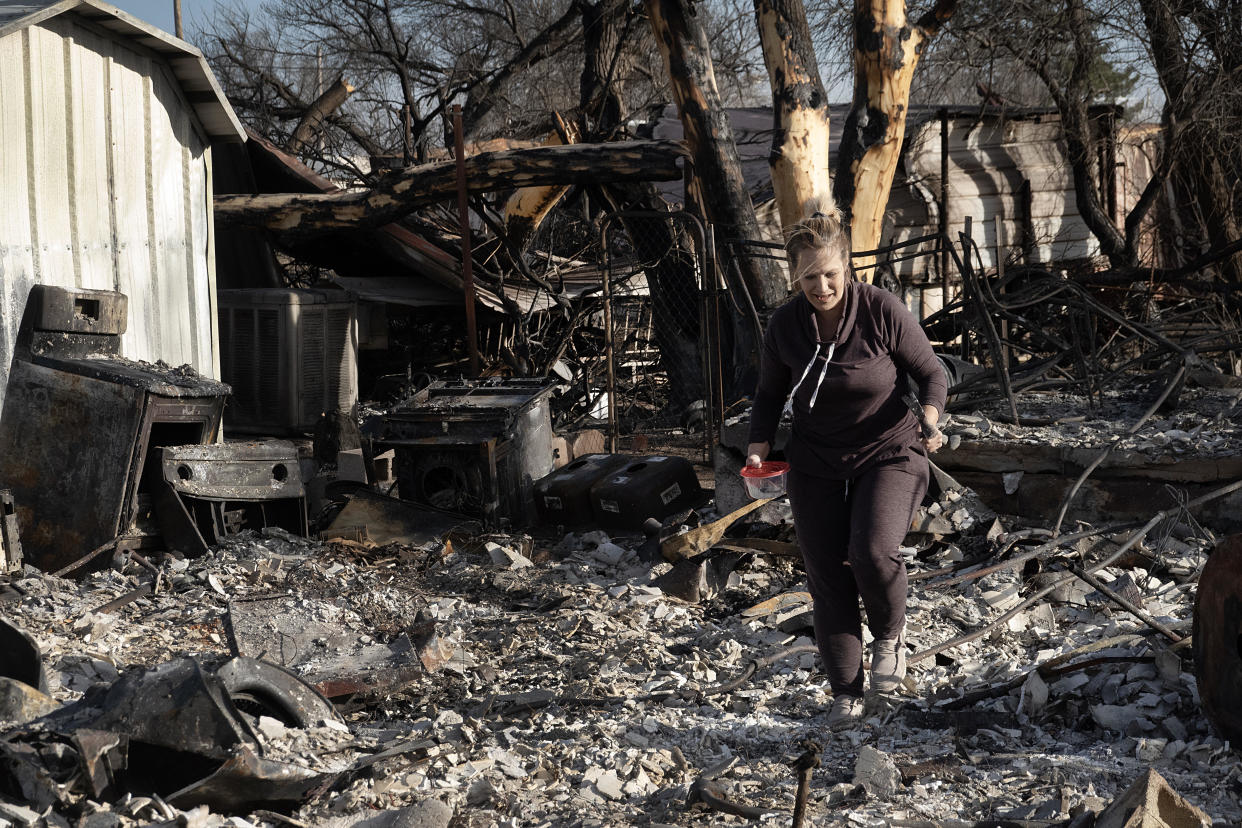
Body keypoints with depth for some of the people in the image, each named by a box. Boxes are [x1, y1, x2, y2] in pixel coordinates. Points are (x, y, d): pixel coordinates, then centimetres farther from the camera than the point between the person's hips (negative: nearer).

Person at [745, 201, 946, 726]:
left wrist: (930, 416, -24)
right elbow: (770, 394, 9)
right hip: (816, 466, 3)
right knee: (827, 578, 2)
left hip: (888, 454, -3)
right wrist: (760, 446, -7)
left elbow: (930, 372, -4)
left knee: (872, 552, -26)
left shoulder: (883, 311, -15)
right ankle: (845, 694, 16)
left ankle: (890, 636, 6)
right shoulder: (785, 326, -6)